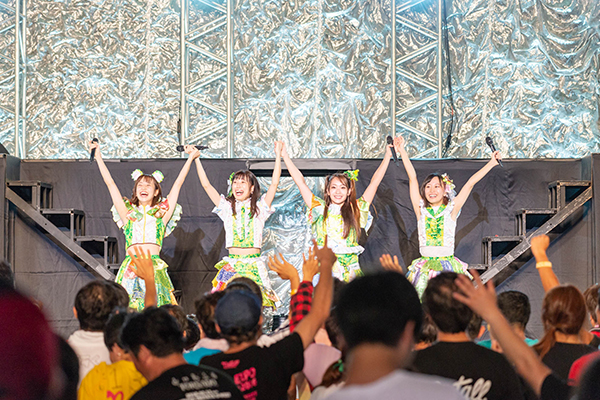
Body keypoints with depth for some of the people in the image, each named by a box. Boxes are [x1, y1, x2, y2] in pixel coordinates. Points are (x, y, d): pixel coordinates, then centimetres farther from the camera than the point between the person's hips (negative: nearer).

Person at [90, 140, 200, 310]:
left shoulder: (161, 213, 14)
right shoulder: (128, 213, 14)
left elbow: (178, 183, 18)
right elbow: (110, 183, 15)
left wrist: (191, 157, 22)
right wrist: (98, 156, 15)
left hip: (155, 269, 0)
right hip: (131, 267, 0)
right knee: (129, 308, -8)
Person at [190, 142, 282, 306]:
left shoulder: (259, 208, 6)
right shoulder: (227, 207, 10)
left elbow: (274, 183, -1)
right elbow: (206, 185, 8)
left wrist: (278, 154, -3)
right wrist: (196, 159, 7)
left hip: (254, 264, -1)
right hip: (231, 265, 1)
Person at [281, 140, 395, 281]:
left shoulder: (356, 210, 11)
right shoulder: (320, 209, 12)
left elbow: (374, 182, 14)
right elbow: (300, 181, 13)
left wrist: (387, 156, 15)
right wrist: (285, 155, 14)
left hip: (350, 269, 0)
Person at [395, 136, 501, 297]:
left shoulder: (451, 209, 3)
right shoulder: (421, 209, 6)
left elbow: (470, 183, 2)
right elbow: (412, 178, 3)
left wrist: (492, 163, 4)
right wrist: (402, 151, 2)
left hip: (448, 267, -1)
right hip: (425, 269, 1)